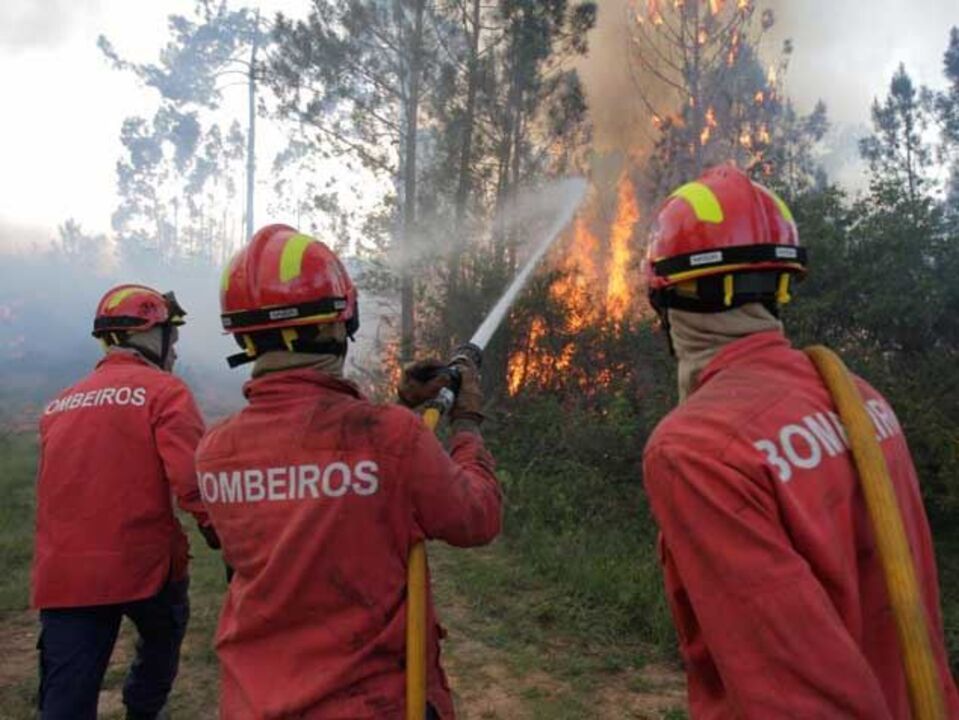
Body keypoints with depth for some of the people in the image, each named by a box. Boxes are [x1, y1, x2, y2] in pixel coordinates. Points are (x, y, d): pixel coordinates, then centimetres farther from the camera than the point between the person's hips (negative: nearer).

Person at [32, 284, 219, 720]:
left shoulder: (59, 403, 12)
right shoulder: (164, 391, -8)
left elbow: (64, 485, 20)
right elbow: (193, 479, -19)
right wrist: (219, 534, -5)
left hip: (63, 574, 4)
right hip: (144, 562, -4)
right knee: (162, 639, 27)